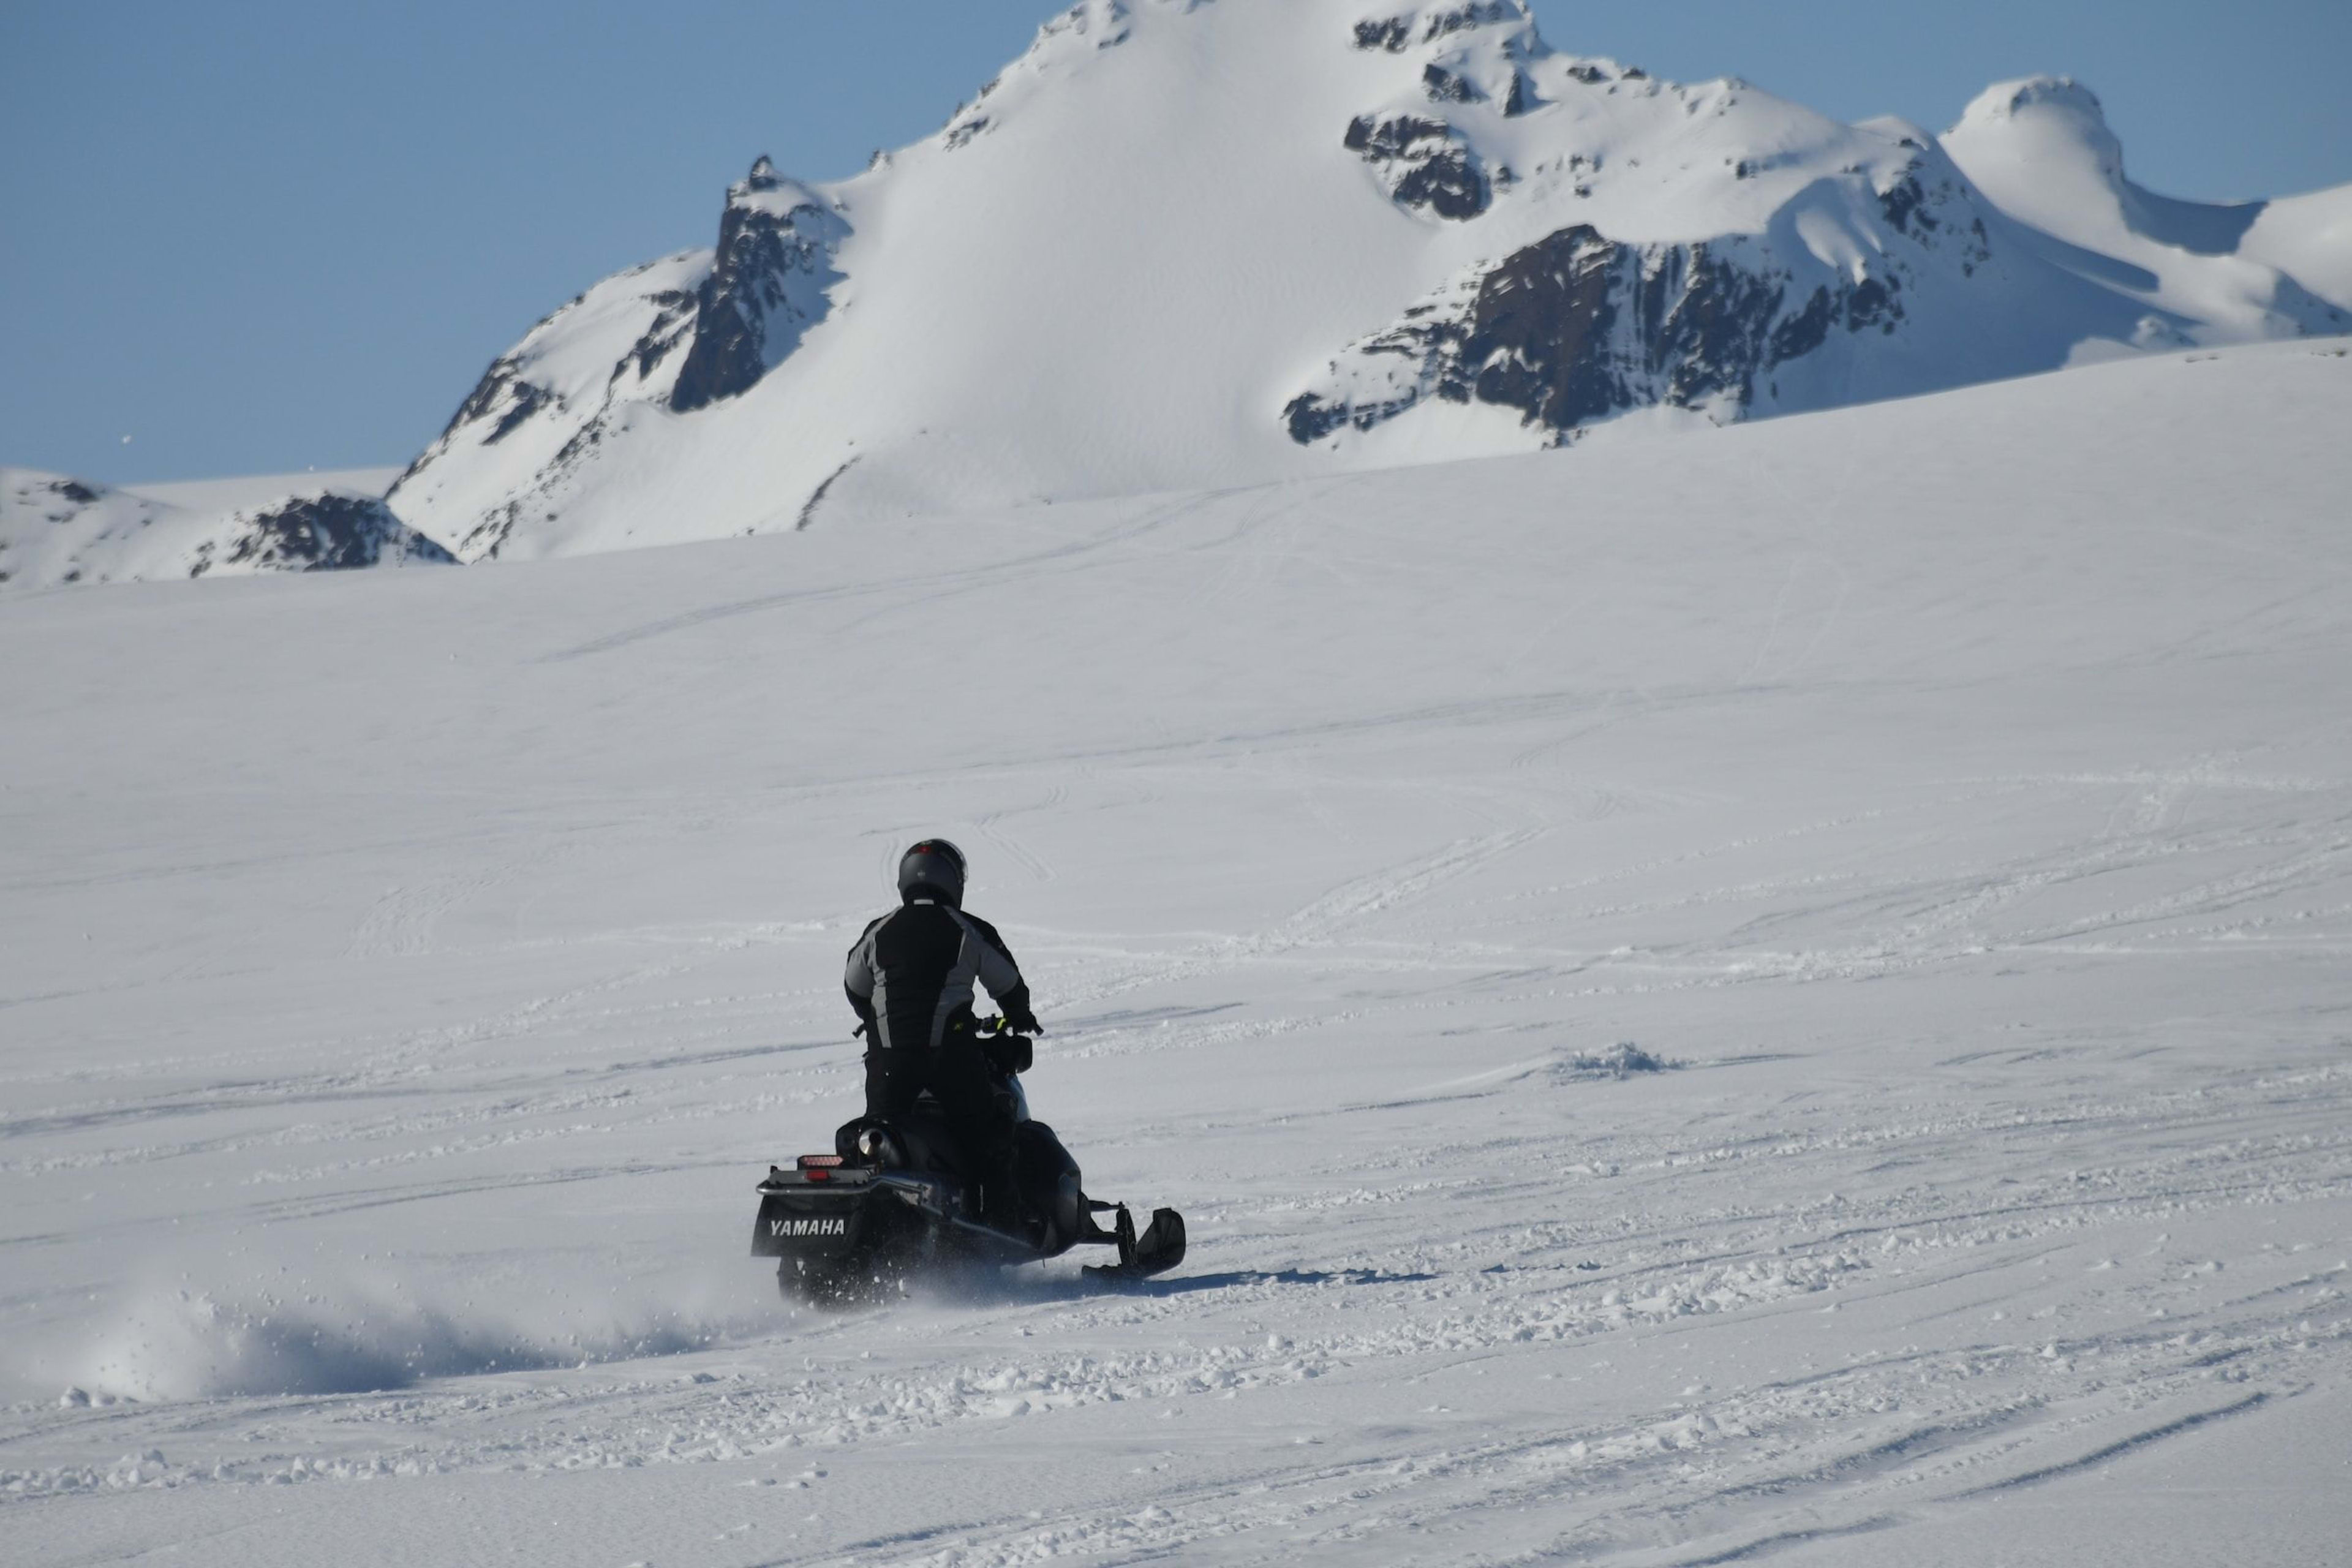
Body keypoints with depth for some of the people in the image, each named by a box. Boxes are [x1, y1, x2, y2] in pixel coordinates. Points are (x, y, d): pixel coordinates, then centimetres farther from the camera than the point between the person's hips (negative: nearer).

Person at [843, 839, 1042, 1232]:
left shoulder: (878, 933, 9)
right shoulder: (970, 932, 0)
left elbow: (855, 990, 21)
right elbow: (1009, 985, 11)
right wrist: (1021, 1020, 32)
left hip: (888, 1054, 3)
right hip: (950, 1049, -3)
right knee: (987, 1134, 7)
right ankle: (1004, 1218, 2)